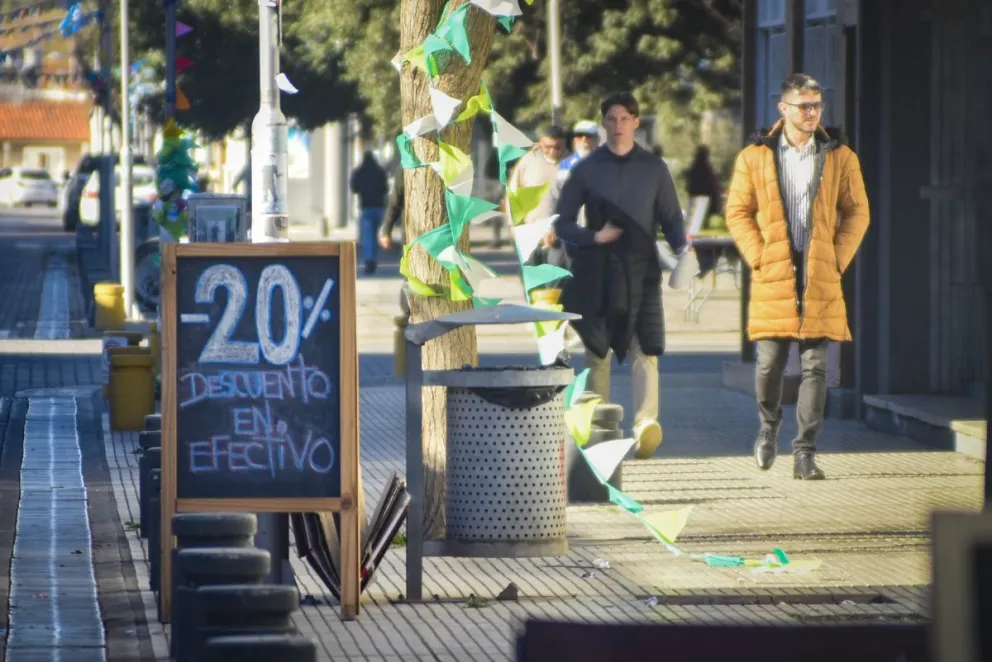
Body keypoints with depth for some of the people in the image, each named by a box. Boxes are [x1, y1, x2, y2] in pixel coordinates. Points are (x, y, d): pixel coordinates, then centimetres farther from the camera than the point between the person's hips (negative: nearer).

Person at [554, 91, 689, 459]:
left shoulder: (653, 169, 10)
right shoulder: (587, 170, 9)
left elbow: (671, 219, 12)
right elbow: (562, 223, 8)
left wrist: (681, 249, -8)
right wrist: (594, 236, -10)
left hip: (641, 272, -1)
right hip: (597, 274, 1)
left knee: (644, 349, -15)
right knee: (597, 353, 3)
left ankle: (646, 423, -27)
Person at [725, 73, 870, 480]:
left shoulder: (840, 157, 7)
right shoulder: (755, 157, 5)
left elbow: (857, 211, 11)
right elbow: (738, 211, 7)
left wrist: (840, 258, 0)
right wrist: (758, 257, -4)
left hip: (821, 278, 1)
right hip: (773, 277, 0)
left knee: (815, 367, -4)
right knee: (769, 363, 1)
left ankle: (805, 453, -1)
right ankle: (768, 426, 29)